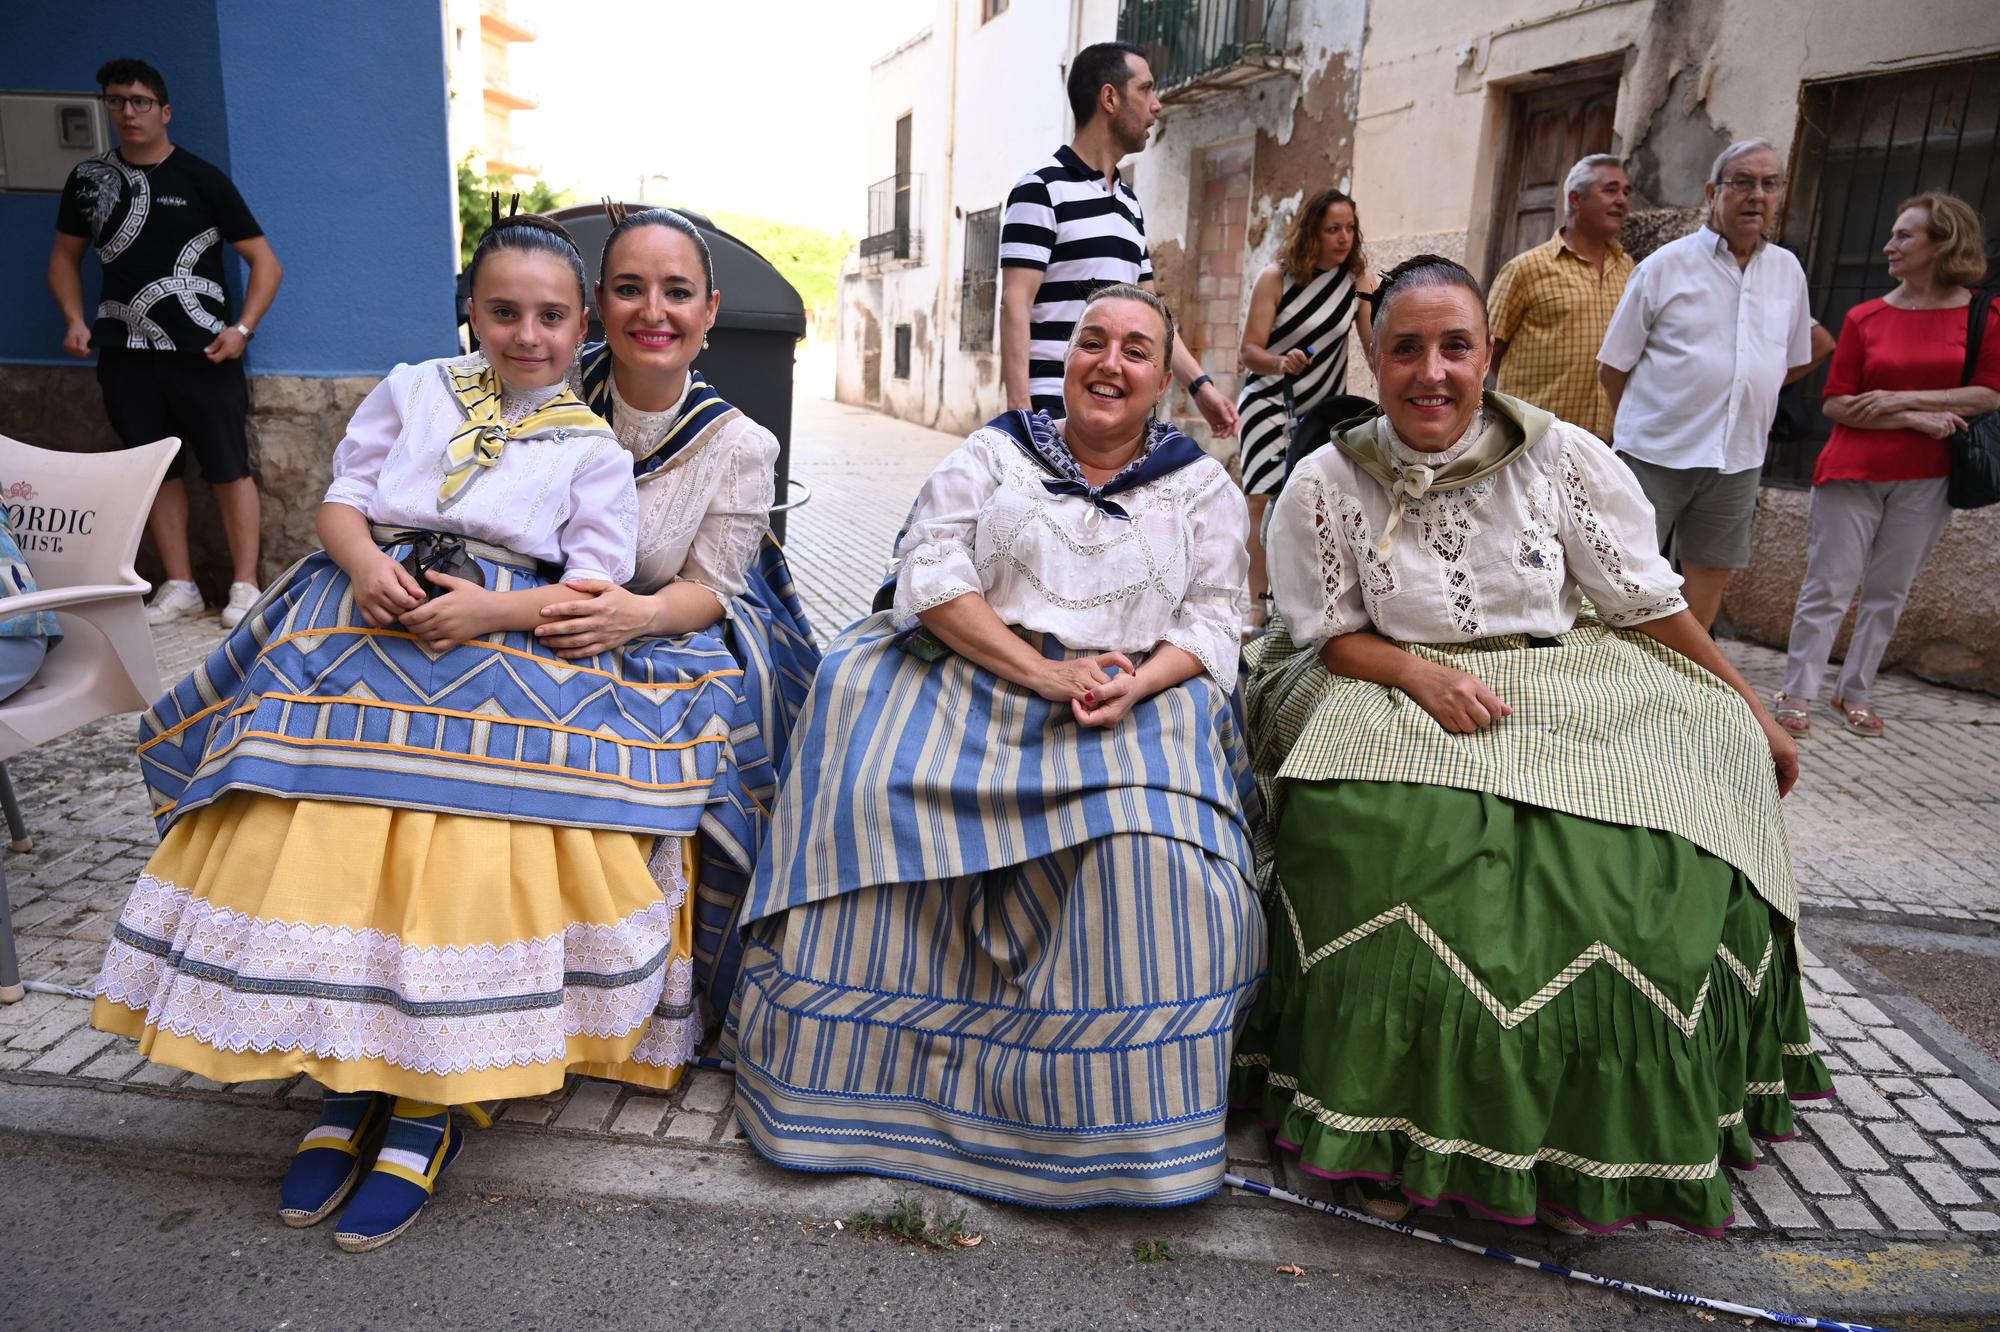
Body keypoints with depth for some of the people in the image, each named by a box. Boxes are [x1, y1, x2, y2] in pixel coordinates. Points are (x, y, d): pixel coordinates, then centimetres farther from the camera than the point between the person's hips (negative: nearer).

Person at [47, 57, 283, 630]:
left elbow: (265, 262, -3)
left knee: (228, 468, -4)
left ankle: (245, 587, 2)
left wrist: (242, 328, -14)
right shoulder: (88, 179, 10)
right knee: (157, 469, 7)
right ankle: (179, 587, 14)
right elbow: (65, 255, 20)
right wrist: (74, 319, 3)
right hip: (126, 354, 4)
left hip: (202, 354, -4)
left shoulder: (201, 179, -2)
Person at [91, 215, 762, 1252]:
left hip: (510, 650, -2)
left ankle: (426, 1108, -5)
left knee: (462, 861, -21)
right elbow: (343, 499, 13)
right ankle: (349, 1078, 2)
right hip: (369, 622, 3)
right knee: (308, 840, -15)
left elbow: (596, 585, 1)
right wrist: (367, 567, -9)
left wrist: (492, 609, -15)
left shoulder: (593, 448, 11)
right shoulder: (413, 389, 19)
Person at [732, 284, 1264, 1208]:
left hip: (1136, 703, 0)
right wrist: (1039, 671, -14)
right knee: (878, 783, -25)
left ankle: (1118, 1115, -10)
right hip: (968, 676, 1)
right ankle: (863, 1062, -8)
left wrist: (1135, 686, -15)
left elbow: (1214, 624, 7)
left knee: (1148, 841, -28)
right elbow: (932, 574, 0)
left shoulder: (1203, 487, 16)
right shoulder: (992, 454, 14)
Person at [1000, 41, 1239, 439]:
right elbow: (1015, 306, -12)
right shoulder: (1042, 190, -5)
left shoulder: (1130, 203, 19)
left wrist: (1199, 384, 15)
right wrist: (1019, 407, -21)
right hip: (1056, 407, -7)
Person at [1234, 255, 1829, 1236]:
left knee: (1633, 859, -25)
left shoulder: (1559, 457, -1)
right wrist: (1419, 674, -18)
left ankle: (1599, 1127, 1)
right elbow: (1329, 632, 1)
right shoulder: (1327, 484, -2)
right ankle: (1404, 1131, -10)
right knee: (1397, 833, -32)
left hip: (1572, 693, 2)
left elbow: (1647, 602, 6)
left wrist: (1753, 719, 10)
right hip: (1398, 691, -1)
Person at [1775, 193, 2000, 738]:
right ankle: (1796, 693, 4)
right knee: (1829, 586, -1)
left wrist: (1903, 398, -13)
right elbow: (1836, 404, -2)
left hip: (1926, 479, 1)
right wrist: (1915, 420, -13)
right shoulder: (1865, 317, 1)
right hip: (1853, 470, -1)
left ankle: (1855, 693, 18)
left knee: (1888, 591, 7)